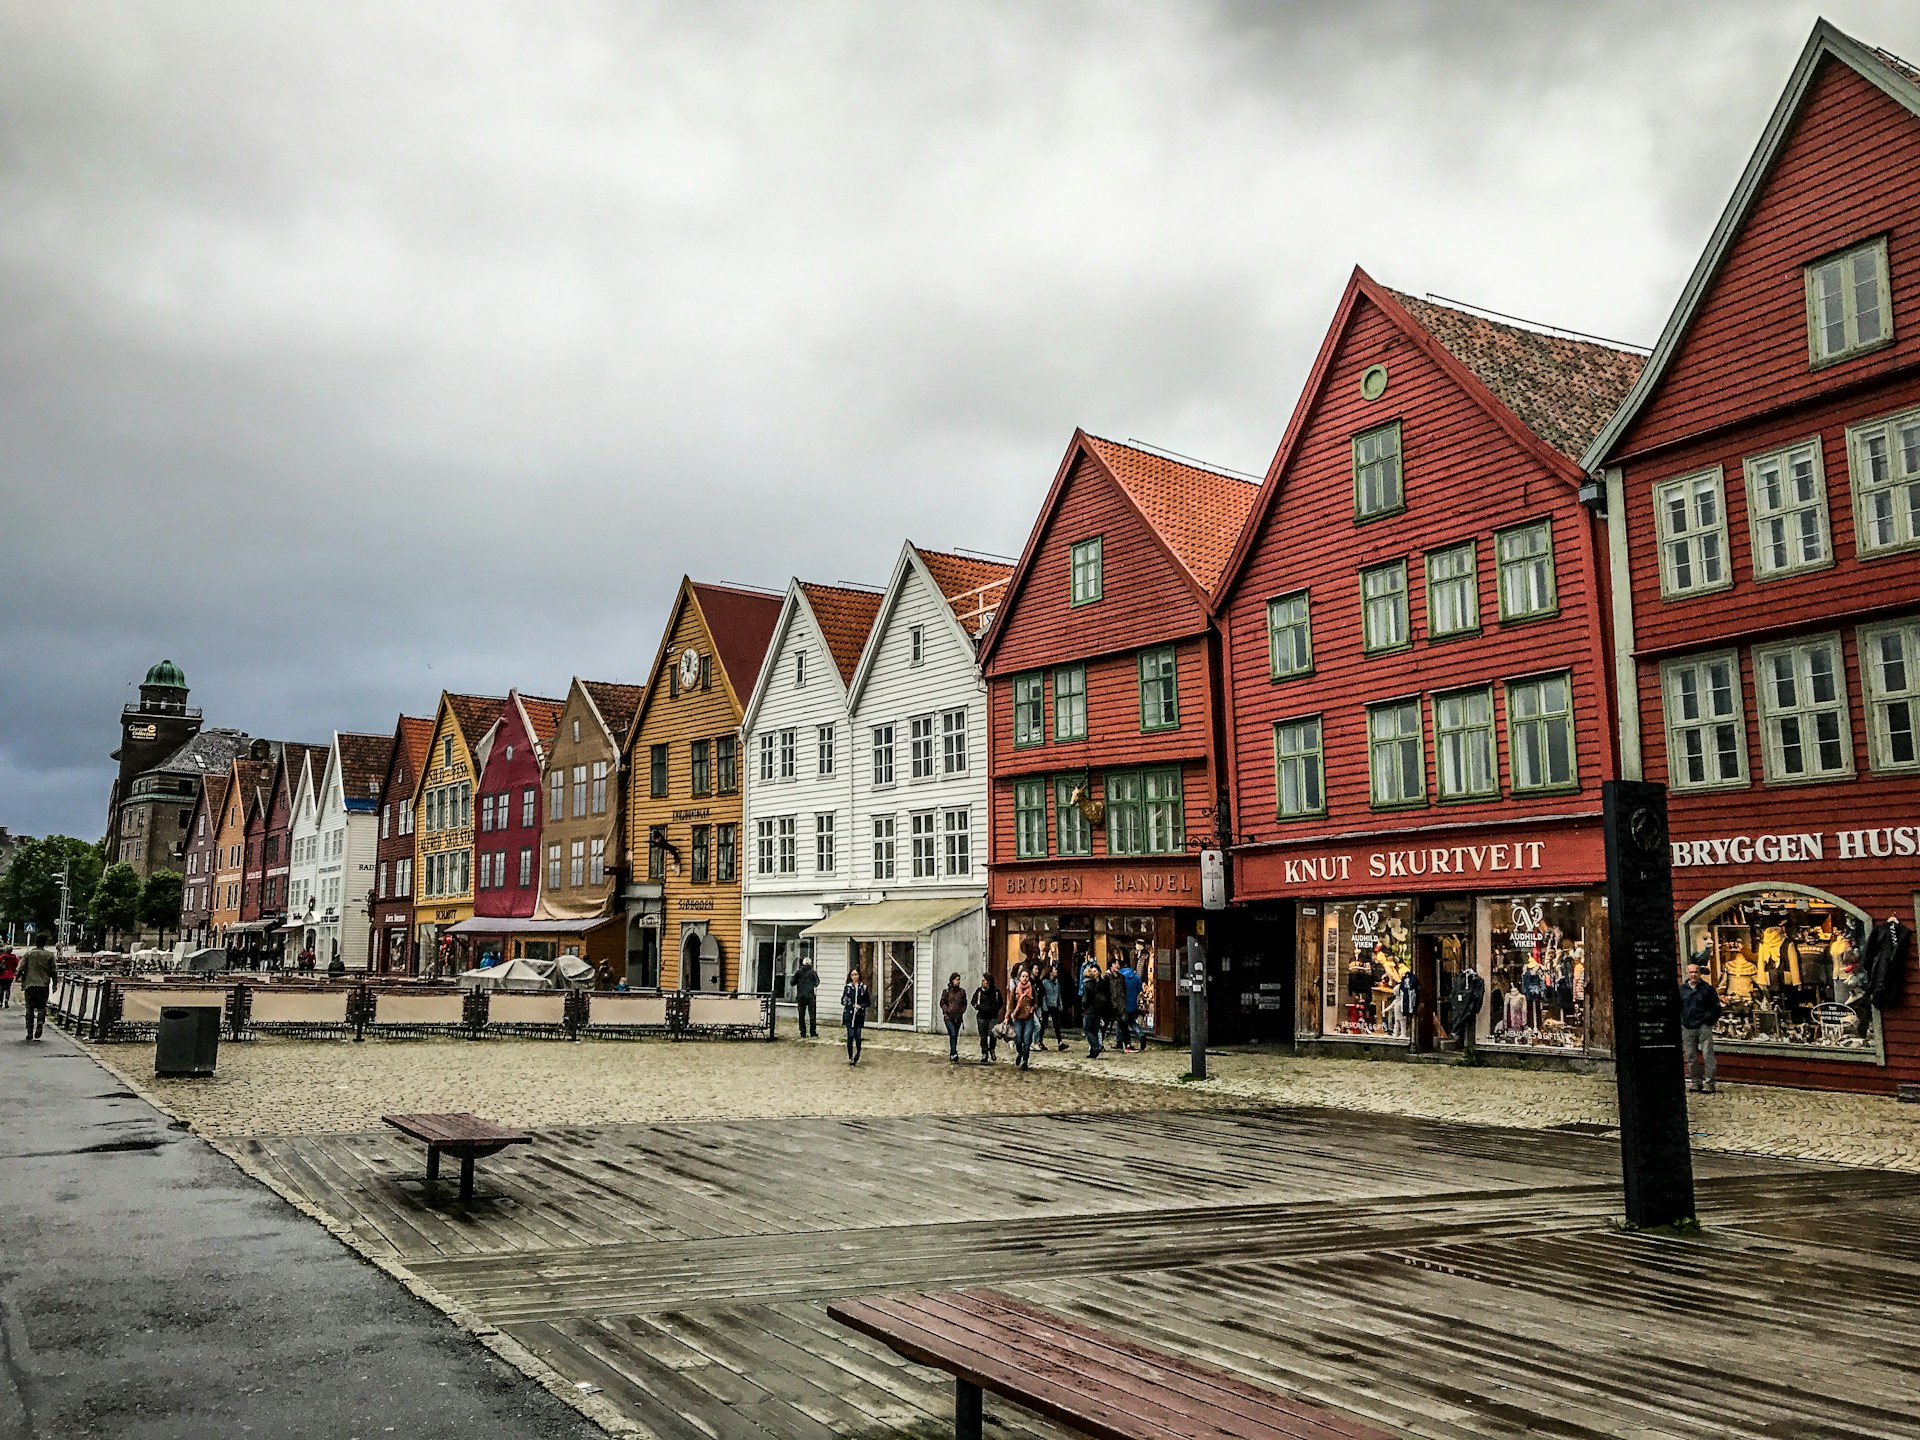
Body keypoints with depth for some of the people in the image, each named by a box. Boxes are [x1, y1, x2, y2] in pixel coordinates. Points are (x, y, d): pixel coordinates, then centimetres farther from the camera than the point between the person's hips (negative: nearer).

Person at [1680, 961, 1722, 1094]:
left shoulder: (1707, 988, 0)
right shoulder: (1681, 989, 8)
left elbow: (1716, 1006, 5)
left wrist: (1711, 1020, -1)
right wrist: (1681, 1022, 8)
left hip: (1704, 1028, -3)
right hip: (1687, 1028, 3)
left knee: (1707, 1056, -5)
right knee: (1690, 1057, 6)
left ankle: (1709, 1083, 0)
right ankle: (1694, 1082, 15)